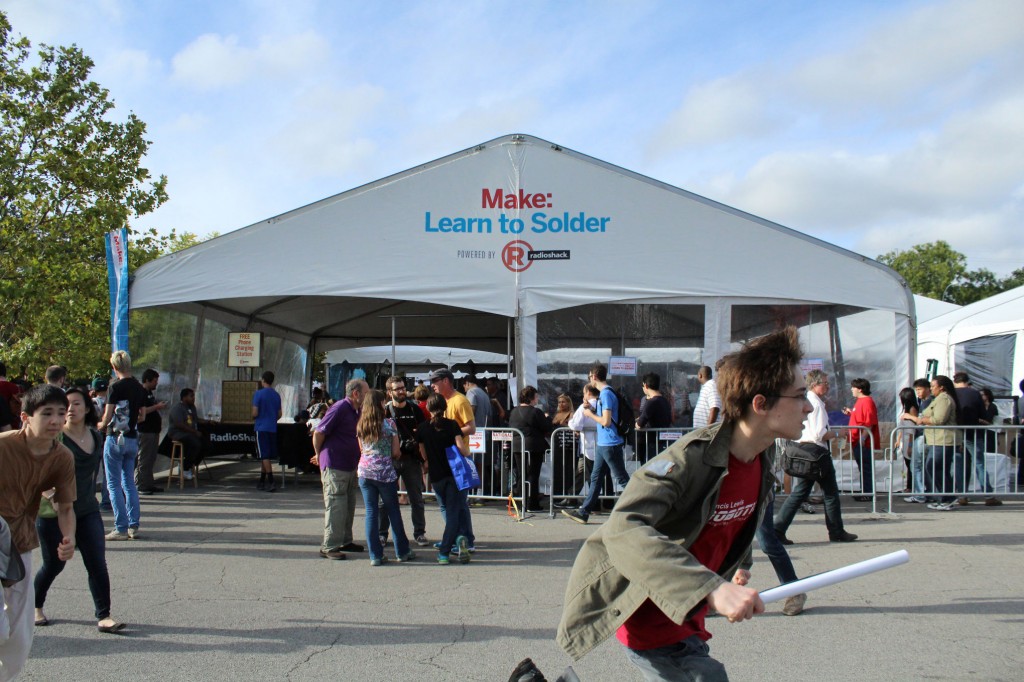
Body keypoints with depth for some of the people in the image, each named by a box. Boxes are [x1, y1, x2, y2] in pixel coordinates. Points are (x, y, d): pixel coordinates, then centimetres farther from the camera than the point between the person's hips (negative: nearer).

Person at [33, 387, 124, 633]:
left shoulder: (95, 437, 5)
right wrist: (52, 497, -27)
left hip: (87, 511, 4)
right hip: (53, 513, -4)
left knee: (98, 564, -4)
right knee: (54, 564, 9)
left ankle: (104, 617, 0)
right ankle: (35, 607, 35)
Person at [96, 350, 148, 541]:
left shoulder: (116, 387, -14)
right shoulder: (140, 388, 5)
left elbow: (107, 417, -12)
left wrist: (101, 425, 8)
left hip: (116, 438, -6)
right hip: (133, 439, 6)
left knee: (114, 484, 0)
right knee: (129, 483, 13)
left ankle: (121, 528, -2)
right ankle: (133, 525, 11)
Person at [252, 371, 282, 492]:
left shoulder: (258, 394, -9)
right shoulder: (276, 395, 8)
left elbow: (255, 413, -12)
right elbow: (279, 414, 11)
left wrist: (253, 419, 9)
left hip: (261, 428, -6)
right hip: (273, 428, 6)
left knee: (265, 456, -6)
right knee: (266, 456, 14)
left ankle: (271, 482, -12)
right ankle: (262, 481, 22)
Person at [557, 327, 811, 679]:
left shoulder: (765, 458, -3)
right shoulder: (690, 458, -29)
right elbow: (623, 530, -43)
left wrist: (740, 564, 21)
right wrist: (711, 588, -51)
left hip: (685, 614, 9)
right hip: (649, 616, -9)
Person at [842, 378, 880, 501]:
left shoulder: (867, 401, -15)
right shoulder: (860, 401, 16)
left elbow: (869, 422, -22)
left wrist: (863, 438, -27)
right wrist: (850, 413, 15)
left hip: (863, 442, -10)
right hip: (857, 441, 10)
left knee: (866, 468, -5)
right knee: (863, 467, 15)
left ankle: (868, 493, 0)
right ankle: (864, 492, 21)